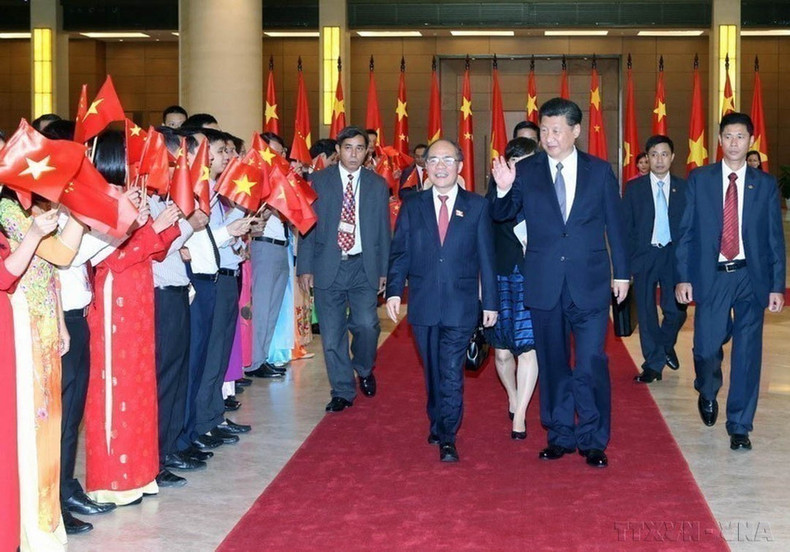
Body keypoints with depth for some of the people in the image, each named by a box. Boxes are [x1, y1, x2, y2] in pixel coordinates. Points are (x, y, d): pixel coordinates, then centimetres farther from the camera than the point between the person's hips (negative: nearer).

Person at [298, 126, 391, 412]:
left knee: (366, 325, -13)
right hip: (328, 267, 0)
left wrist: (383, 270, 5)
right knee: (332, 333, 2)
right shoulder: (318, 181, 3)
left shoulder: (377, 185, 8)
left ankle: (364, 370, 18)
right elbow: (308, 225, 3)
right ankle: (343, 391, 17)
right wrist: (305, 267, -2)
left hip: (364, 267, 0)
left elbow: (383, 229, 8)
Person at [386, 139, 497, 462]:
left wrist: (490, 302, 1)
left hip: (461, 305, -2)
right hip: (423, 305, 2)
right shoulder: (412, 206, 7)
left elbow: (486, 257, 3)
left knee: (452, 372, -6)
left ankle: (447, 438, 0)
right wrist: (394, 290, -8)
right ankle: (438, 425, 28)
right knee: (432, 372, 13)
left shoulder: (477, 206, 3)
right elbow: (399, 253, 4)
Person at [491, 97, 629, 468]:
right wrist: (503, 190, -20)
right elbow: (504, 216, 0)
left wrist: (621, 272, 7)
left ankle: (593, 441, 7)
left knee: (591, 364, -5)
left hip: (590, 282, -1)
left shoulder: (599, 171, 3)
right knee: (553, 363, 11)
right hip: (544, 283, 2)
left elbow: (614, 225, 7)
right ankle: (560, 435, 24)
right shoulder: (526, 171, 2)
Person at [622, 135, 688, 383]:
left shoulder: (683, 188, 4)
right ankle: (653, 363, 15)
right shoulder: (634, 188, 1)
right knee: (646, 312, 3)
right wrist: (627, 260, -4)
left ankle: (666, 345, 30)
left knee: (676, 311, -2)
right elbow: (625, 226, 1)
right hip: (644, 256, 0)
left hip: (674, 255, 1)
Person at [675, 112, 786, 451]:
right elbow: (686, 231, 3)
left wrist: (777, 286, 1)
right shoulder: (699, 179, 4)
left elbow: (775, 237, 6)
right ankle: (708, 394, 33)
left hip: (751, 277, 1)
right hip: (711, 276, -1)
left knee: (747, 353, 1)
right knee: (707, 347, -2)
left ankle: (739, 427, 12)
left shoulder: (765, 184, 6)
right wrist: (683, 277, -3)